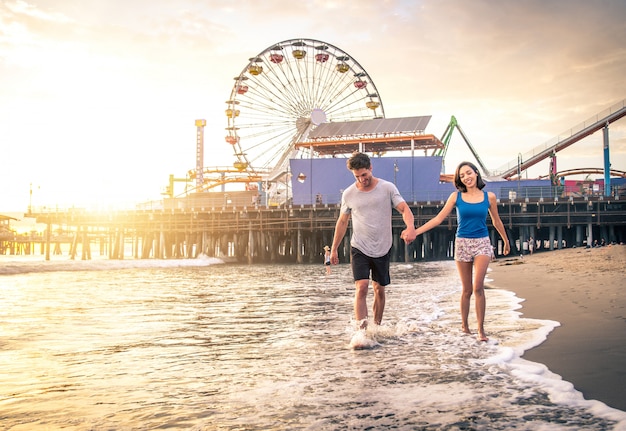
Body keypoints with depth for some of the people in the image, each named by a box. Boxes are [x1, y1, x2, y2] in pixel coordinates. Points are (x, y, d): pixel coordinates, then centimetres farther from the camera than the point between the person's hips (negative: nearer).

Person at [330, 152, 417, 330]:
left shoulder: (387, 188, -4)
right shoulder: (348, 194, 1)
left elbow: (404, 208, -11)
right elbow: (342, 222, 10)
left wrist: (410, 227, -33)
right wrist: (334, 249, 11)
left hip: (383, 249, 1)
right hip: (359, 249, -1)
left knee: (379, 289, 11)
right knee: (361, 287, -16)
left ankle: (377, 327, 27)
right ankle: (362, 330, -19)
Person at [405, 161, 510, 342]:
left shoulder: (489, 196, 2)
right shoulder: (456, 196, 1)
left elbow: (496, 221, 16)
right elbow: (439, 218, -1)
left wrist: (506, 241, 27)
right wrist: (415, 231, -9)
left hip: (482, 243, 0)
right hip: (462, 243, 1)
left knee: (478, 287, -16)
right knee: (467, 290, 5)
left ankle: (481, 329, -9)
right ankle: (464, 326, 21)